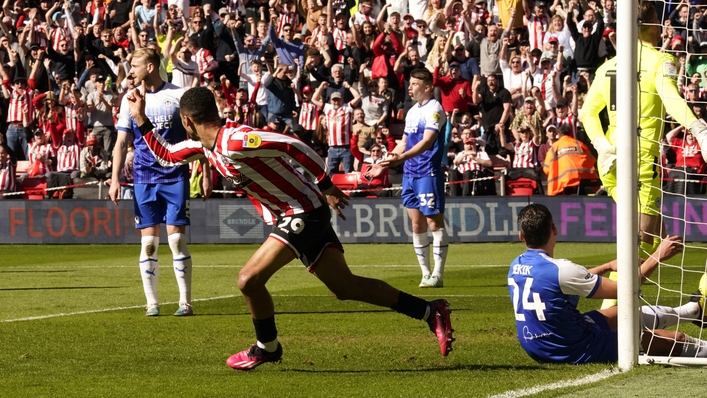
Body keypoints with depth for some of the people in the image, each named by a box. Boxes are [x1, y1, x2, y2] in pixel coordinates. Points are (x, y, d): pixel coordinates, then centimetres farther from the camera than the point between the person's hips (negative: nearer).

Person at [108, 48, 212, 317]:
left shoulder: (178, 96, -1)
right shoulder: (130, 99, 7)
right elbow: (122, 142, 9)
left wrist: (206, 174, -1)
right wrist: (115, 179, 0)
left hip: (175, 176, -2)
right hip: (144, 178, 2)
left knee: (177, 239, -5)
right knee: (149, 241, 0)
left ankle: (185, 302, 1)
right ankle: (152, 302, 6)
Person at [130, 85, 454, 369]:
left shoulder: (233, 141, -24)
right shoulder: (204, 144, 7)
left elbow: (294, 146, -26)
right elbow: (165, 156, 24)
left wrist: (326, 186, -21)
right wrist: (141, 120, 15)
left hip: (303, 213, -10)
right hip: (297, 216, 10)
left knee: (249, 280, -11)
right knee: (345, 287, 9)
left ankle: (267, 347, 12)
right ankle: (431, 311, 15)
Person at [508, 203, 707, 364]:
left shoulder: (516, 266, -2)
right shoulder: (560, 270, -27)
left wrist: (607, 266, 20)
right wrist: (658, 257, -11)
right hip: (580, 353, -8)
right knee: (675, 340, 4)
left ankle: (690, 311, 54)